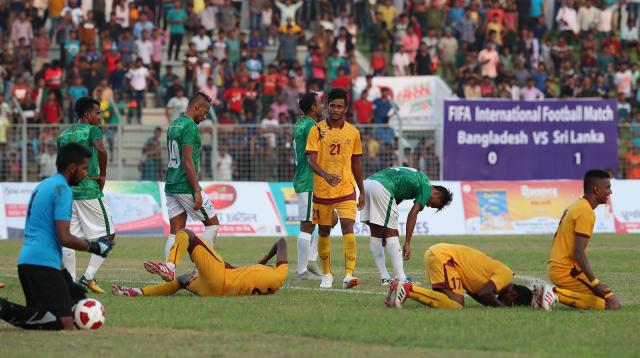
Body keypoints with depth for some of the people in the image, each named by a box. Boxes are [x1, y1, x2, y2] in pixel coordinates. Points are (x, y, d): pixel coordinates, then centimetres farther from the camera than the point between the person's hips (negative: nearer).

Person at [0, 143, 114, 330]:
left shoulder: (42, 186, 21)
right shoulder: (62, 189, -8)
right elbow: (64, 238, -16)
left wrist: (66, 278, 26)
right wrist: (93, 246, 2)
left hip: (25, 261, 9)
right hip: (43, 264, -9)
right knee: (65, 325, -13)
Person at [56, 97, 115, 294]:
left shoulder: (64, 134, 15)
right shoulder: (92, 130, -5)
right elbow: (101, 150, -23)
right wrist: (103, 175, -12)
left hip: (68, 190, 6)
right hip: (89, 190, -6)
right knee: (108, 235, 3)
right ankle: (88, 276, -6)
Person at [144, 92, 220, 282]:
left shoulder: (173, 125, 16)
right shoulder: (190, 126, -13)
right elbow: (187, 161, -19)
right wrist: (197, 191, -19)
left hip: (170, 186, 9)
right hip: (186, 186, -9)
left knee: (175, 231, 6)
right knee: (212, 223, 4)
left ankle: (169, 269, -6)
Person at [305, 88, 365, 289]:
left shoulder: (353, 132, 5)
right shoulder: (317, 130, -4)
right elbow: (311, 161, -12)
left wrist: (362, 192, 17)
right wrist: (325, 174, -32)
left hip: (346, 190, 0)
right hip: (322, 190, 0)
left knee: (348, 228, -17)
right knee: (324, 232, 10)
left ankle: (349, 274, -23)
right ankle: (326, 275, 26)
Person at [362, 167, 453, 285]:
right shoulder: (426, 186, 5)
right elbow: (413, 214, -2)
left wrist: (385, 229, 27)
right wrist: (407, 243, -2)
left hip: (367, 182, 9)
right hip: (380, 187, -9)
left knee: (376, 233, 13)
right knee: (392, 233, -2)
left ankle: (385, 278, 16)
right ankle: (401, 280, -2)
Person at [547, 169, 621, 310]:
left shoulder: (574, 206, 14)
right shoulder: (586, 213, -15)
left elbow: (556, 239, 21)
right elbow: (578, 252, -22)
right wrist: (596, 284, -26)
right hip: (567, 272, -10)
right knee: (612, 304, -12)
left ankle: (556, 293, 3)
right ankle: (558, 294, -15)